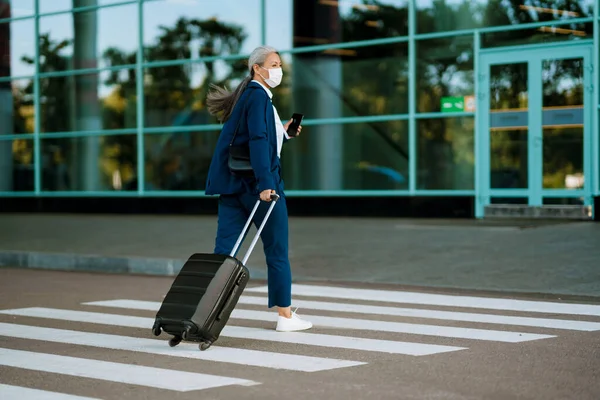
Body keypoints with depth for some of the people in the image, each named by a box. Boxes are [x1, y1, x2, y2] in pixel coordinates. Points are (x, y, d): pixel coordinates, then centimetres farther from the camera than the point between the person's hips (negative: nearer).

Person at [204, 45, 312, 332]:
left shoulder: (249, 94, 17)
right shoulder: (258, 95, -11)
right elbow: (257, 140, -22)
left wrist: (282, 133, 20)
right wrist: (265, 184, -28)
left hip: (233, 182, 8)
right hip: (255, 181, -8)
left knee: (224, 250, 2)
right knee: (277, 250, 4)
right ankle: (285, 316, 13)